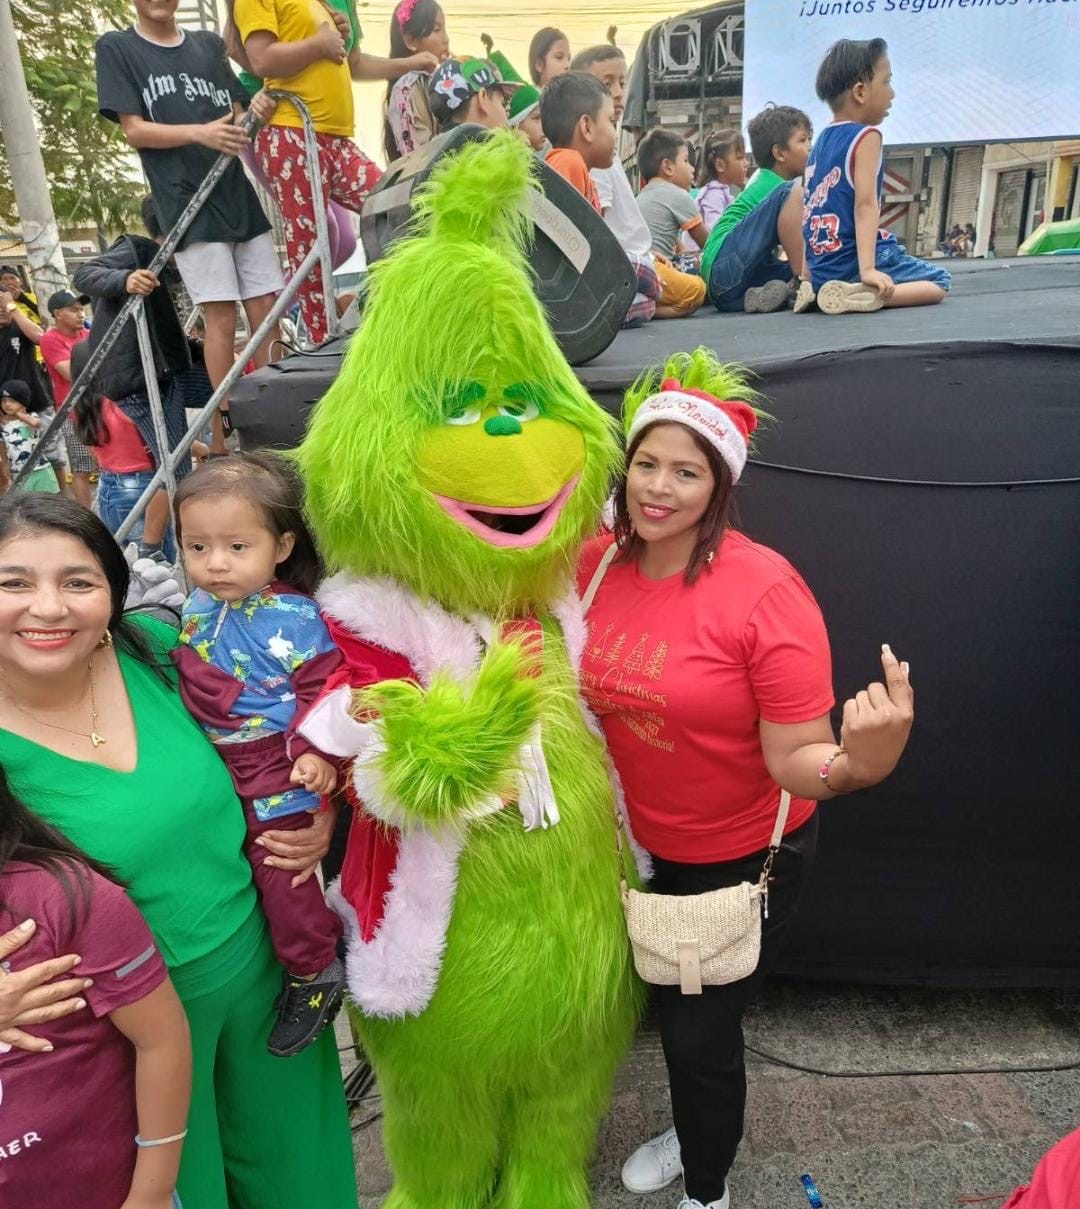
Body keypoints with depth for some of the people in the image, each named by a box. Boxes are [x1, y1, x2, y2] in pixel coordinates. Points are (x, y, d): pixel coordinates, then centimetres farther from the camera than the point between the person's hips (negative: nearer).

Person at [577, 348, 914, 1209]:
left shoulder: (763, 589, -26)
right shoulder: (595, 565, -12)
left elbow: (797, 759, -26)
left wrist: (859, 765, -46)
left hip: (745, 856, -5)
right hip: (640, 845, 5)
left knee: (702, 1029, 12)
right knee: (672, 1009, 27)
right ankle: (695, 1132, 59)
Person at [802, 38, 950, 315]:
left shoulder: (821, 139, 13)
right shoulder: (866, 136, -10)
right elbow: (865, 204, -20)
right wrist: (868, 269, -27)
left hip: (821, 269, 8)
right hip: (853, 262, -8)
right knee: (939, 281, 5)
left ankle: (814, 292, 8)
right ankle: (865, 296, -19)